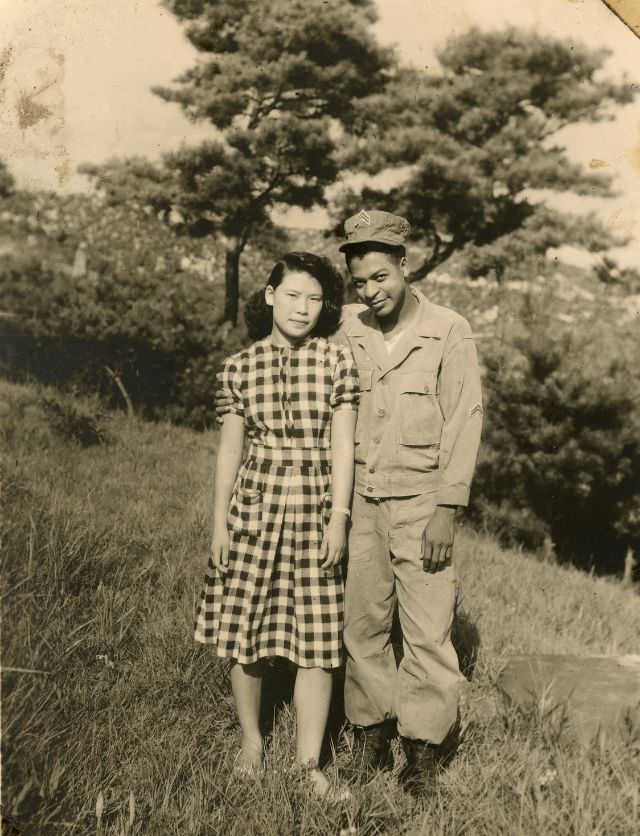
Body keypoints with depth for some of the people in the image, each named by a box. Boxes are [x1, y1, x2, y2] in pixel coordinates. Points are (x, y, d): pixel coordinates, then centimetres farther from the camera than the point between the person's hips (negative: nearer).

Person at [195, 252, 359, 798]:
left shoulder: (338, 362, -1)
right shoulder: (240, 367, 3)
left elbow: (342, 446, -2)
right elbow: (231, 450, 6)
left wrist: (339, 518, -8)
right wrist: (219, 523, 5)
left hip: (316, 511, -1)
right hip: (254, 506, 1)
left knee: (317, 639, 2)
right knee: (245, 631, 8)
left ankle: (309, 760, 18)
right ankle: (251, 740, 30)